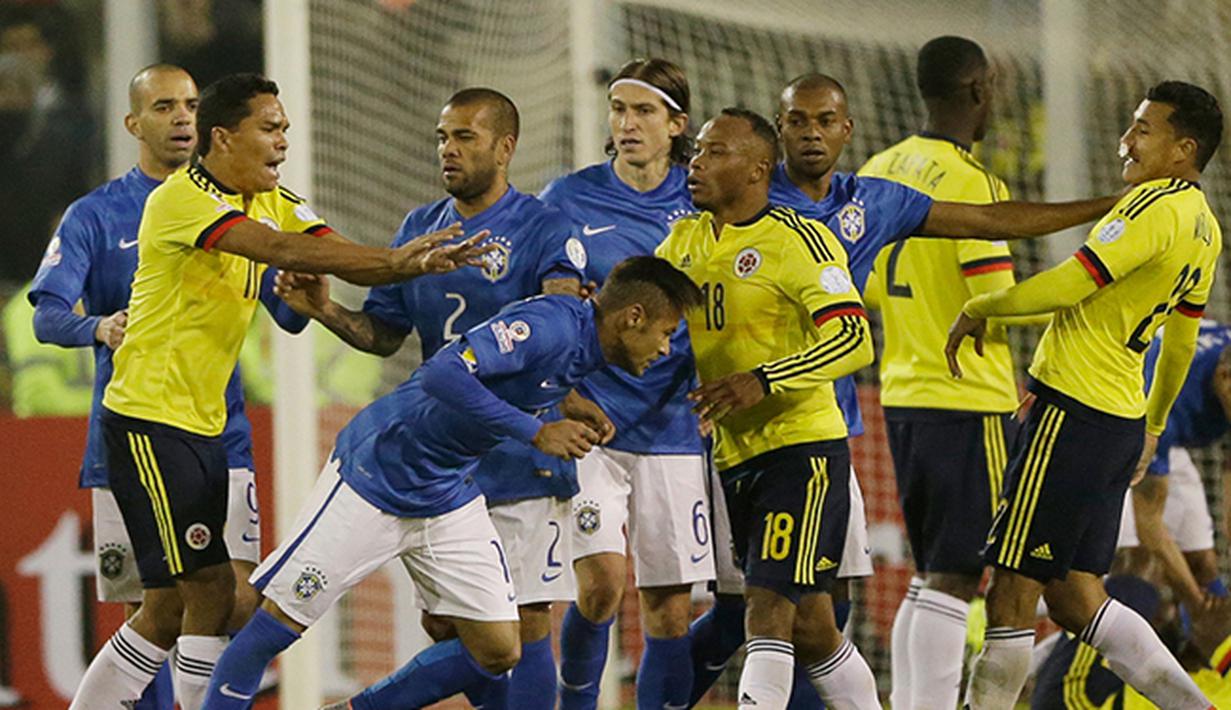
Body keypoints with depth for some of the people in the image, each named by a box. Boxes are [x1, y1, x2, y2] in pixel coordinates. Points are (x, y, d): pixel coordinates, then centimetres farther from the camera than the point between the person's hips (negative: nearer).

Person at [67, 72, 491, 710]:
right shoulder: (181, 199, -16)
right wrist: (392, 260, -33)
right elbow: (278, 250, -29)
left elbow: (339, 255, -3)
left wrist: (419, 262, -22)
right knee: (211, 591, -11)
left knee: (170, 608, 11)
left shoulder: (274, 203, 10)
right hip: (150, 418, -9)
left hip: (202, 425, 9)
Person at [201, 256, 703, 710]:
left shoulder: (588, 351, 2)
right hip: (374, 477, -8)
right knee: (280, 622, -6)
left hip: (450, 497, 8)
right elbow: (443, 374, -35)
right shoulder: (547, 325, -25)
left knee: (498, 652, 2)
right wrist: (536, 433, -33)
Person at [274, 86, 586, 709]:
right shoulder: (420, 229, 12)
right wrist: (325, 311, -4)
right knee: (443, 622, 10)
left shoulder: (544, 230, -7)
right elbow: (385, 334, 15)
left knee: (526, 622, -5)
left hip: (522, 460, -6)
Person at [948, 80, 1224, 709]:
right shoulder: (1203, 227, 15)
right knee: (1074, 598, 12)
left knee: (1012, 593, -5)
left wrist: (978, 309, -8)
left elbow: (1067, 286, -21)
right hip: (1123, 418, 10)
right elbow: (1181, 342, 26)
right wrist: (1154, 425, 38)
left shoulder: (1156, 204, -15)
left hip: (1072, 414, -10)